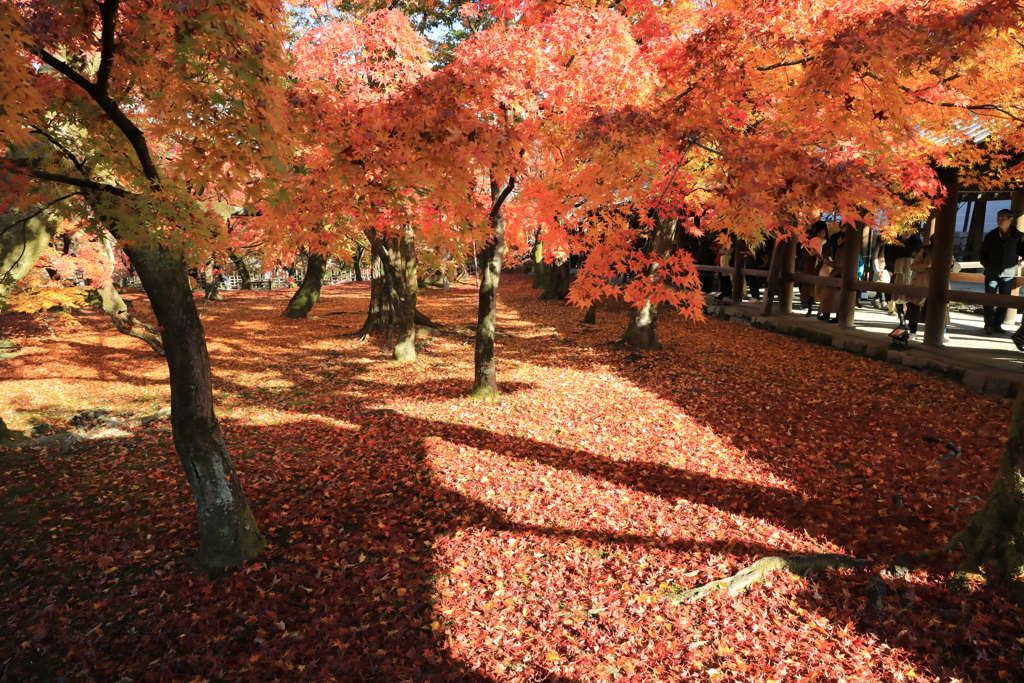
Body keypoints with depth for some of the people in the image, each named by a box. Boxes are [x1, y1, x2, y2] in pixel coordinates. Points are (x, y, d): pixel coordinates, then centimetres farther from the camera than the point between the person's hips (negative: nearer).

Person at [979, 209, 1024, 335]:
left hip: (1008, 274, 0)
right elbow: (983, 252, 12)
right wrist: (985, 264, 2)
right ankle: (989, 325, -2)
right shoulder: (990, 236, 2)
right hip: (991, 273, 0)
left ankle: (997, 324, 11)